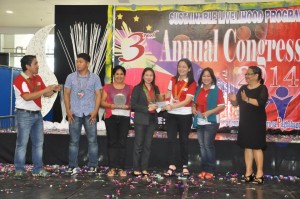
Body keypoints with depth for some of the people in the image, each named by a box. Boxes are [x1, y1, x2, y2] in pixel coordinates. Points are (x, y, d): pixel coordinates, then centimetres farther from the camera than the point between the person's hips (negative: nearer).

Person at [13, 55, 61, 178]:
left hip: (37, 114, 8)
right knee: (22, 143, -2)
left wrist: (54, 90, -5)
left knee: (38, 143, 9)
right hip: (24, 115, -7)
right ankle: (19, 170, 7)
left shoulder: (37, 78, 10)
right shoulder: (19, 79, -13)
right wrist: (45, 89, -27)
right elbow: (27, 97, -25)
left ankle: (38, 169, 17)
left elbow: (46, 94, 16)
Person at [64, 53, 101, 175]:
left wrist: (95, 111, -7)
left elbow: (98, 95, 2)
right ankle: (72, 166, 12)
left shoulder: (95, 77, 3)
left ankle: (93, 166, 10)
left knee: (92, 140, 2)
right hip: (74, 113, 1)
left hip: (90, 113, -1)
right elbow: (66, 94, 7)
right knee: (73, 141, 5)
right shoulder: (71, 77, 6)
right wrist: (68, 110, -3)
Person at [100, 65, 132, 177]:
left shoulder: (129, 88, 10)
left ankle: (121, 168, 4)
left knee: (122, 142, -1)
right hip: (111, 117, 0)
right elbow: (102, 102, 4)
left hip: (125, 117, 0)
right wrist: (111, 105, -13)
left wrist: (127, 106, -13)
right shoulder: (107, 87, 8)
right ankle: (112, 168, 2)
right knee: (112, 142, -1)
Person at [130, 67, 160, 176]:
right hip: (140, 120, -5)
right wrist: (147, 108, -17)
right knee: (138, 144, 0)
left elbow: (158, 102, 18)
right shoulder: (137, 88, -3)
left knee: (148, 145, 7)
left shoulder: (155, 88, 11)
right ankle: (136, 169, 7)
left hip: (152, 119, 5)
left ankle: (144, 168, 14)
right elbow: (133, 105, -10)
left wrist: (156, 107, -5)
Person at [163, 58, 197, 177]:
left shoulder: (192, 83, -7)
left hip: (185, 115, -3)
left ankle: (185, 166, 18)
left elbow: (187, 100, -16)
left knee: (184, 140, 8)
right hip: (172, 114, 3)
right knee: (171, 140, -3)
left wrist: (172, 106, -25)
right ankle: (171, 167, -2)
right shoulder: (173, 80, 6)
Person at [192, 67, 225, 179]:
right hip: (199, 122, 6)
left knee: (208, 145, -7)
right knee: (202, 146, 8)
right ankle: (204, 169, 16)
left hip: (211, 122, -6)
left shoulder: (217, 90, -6)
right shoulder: (198, 89, 10)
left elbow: (222, 106, -10)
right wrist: (193, 108, -2)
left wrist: (210, 112, -21)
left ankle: (210, 170, 2)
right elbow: (194, 102, 19)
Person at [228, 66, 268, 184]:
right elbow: (236, 103, 10)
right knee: (247, 146, 6)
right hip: (244, 122, 6)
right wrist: (233, 100, -12)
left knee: (257, 146, -6)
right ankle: (248, 172, 11)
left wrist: (247, 99, -35)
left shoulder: (262, 88, -6)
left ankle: (259, 173, 0)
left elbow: (261, 102, -23)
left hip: (257, 122, -6)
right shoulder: (243, 88, 12)